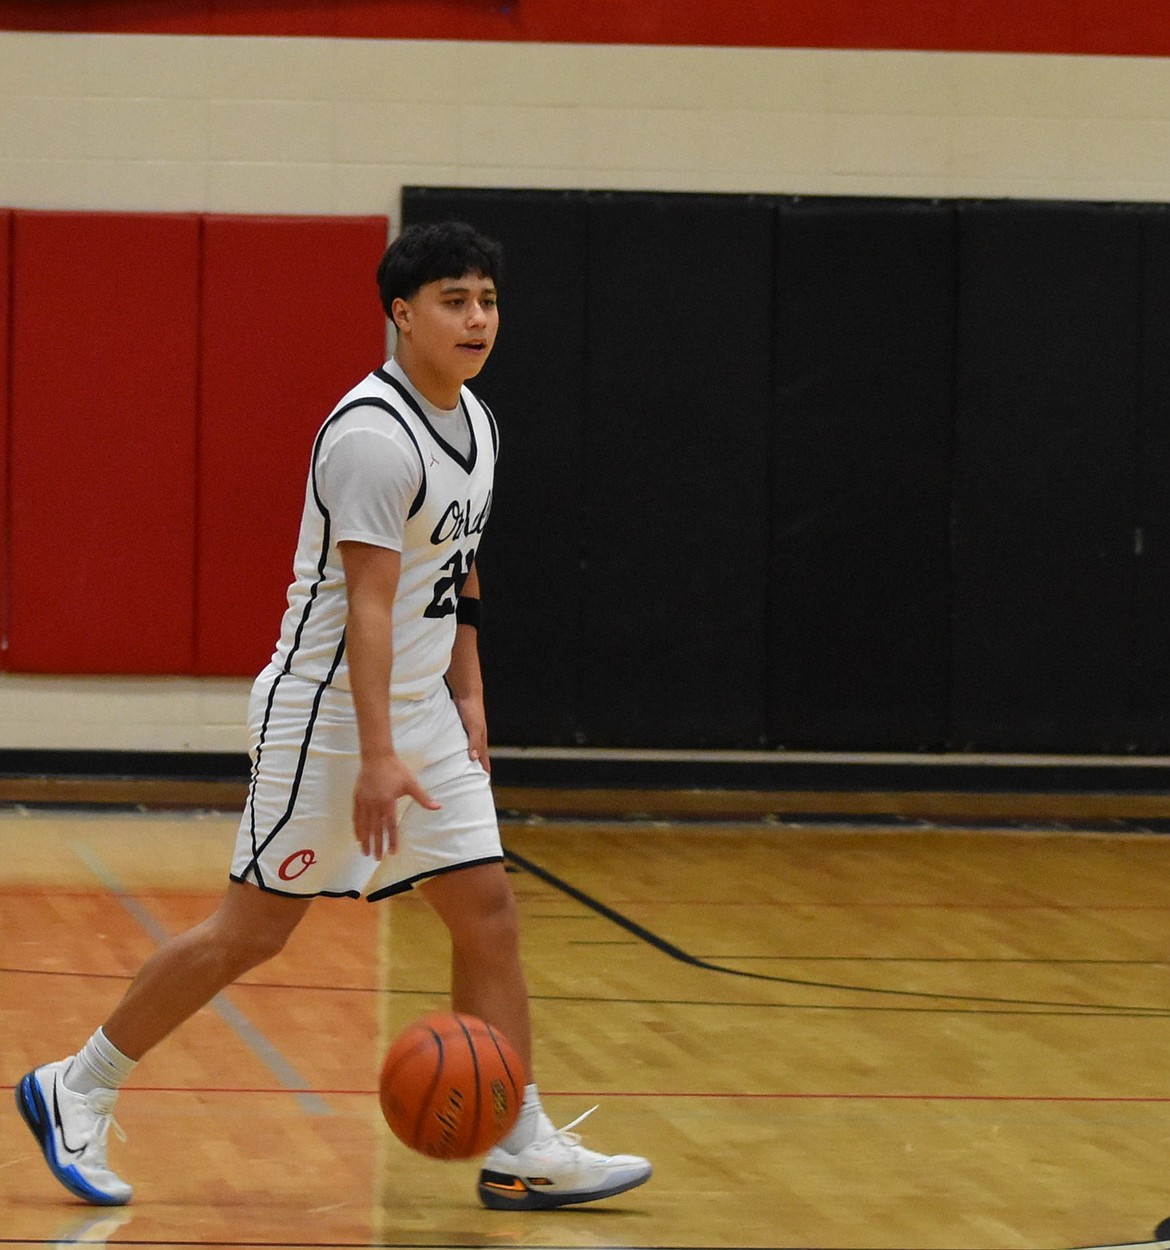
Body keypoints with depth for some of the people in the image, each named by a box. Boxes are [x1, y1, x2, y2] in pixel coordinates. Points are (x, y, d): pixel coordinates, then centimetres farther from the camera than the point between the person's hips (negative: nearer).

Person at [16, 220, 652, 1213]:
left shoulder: (475, 422, 9)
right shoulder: (375, 434, -21)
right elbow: (366, 602, -25)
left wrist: (468, 700, 17)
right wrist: (377, 758, -29)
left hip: (421, 711, 9)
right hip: (329, 712, -9)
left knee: (487, 911, 1)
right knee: (256, 927, -2)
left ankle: (521, 1153, 4)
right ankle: (77, 1090, 11)